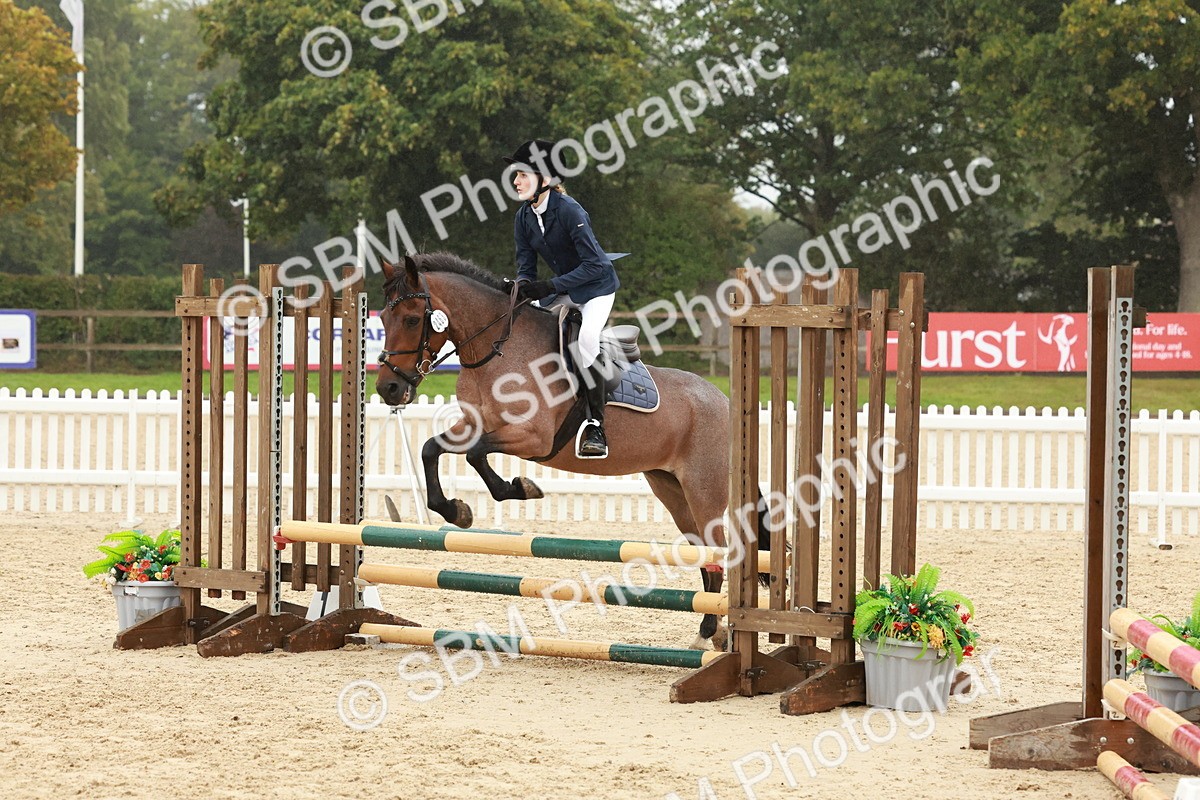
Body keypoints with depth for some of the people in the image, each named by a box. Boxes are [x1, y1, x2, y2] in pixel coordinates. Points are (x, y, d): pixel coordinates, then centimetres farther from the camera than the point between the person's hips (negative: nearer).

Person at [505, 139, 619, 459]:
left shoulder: (569, 211, -25)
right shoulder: (524, 217, -3)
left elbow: (593, 264, -26)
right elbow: (525, 266, 3)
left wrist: (550, 287, -30)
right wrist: (524, 287, -21)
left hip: (597, 287, -8)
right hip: (563, 290, 8)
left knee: (587, 337, -31)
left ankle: (596, 427, -28)